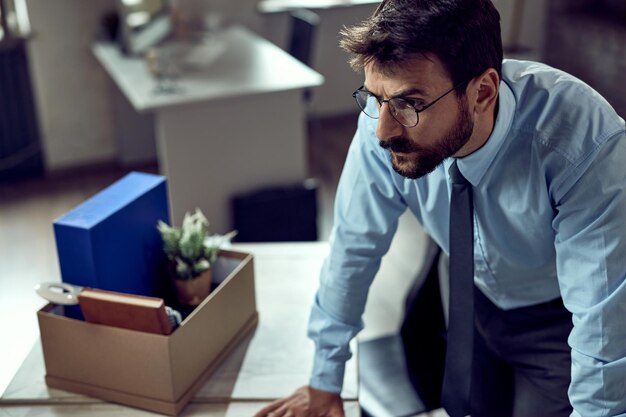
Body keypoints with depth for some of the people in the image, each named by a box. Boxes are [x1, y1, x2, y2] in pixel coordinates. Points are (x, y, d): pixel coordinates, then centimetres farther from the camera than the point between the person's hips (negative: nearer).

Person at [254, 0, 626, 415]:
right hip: (472, 299, 3)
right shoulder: (386, 126, -28)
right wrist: (324, 383, -5)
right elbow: (355, 245, -15)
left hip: (561, 315, -2)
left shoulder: (587, 145, -38)